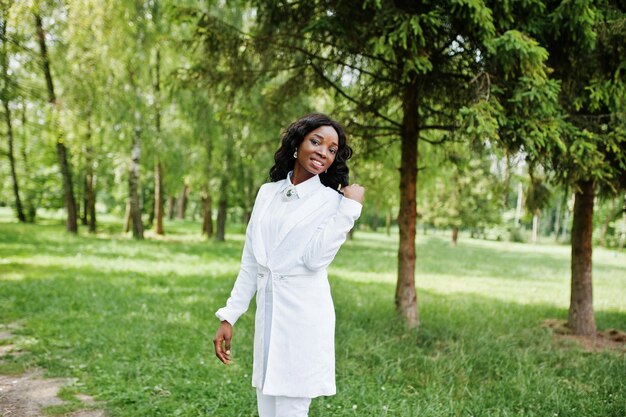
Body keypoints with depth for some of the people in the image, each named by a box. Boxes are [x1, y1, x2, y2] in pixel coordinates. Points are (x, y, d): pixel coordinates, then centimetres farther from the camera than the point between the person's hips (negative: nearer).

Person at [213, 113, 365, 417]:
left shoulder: (332, 201, -2)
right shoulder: (267, 192, 11)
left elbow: (315, 258, -17)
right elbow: (250, 262, 12)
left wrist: (350, 208, -16)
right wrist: (229, 317, 9)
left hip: (304, 315, -5)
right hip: (267, 313, 5)